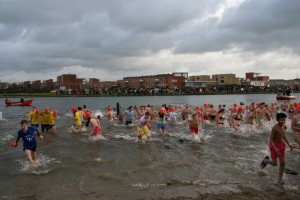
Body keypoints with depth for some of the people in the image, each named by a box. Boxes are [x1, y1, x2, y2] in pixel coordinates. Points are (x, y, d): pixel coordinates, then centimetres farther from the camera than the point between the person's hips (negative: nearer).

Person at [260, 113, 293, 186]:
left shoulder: (285, 127, -1)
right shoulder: (274, 128, -21)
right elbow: (271, 140, -21)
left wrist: (288, 144, 11)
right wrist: (275, 149, -30)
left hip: (281, 145, 6)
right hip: (274, 145, -6)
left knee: (282, 163, 3)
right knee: (274, 163, -2)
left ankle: (279, 180, 12)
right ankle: (265, 160, 32)